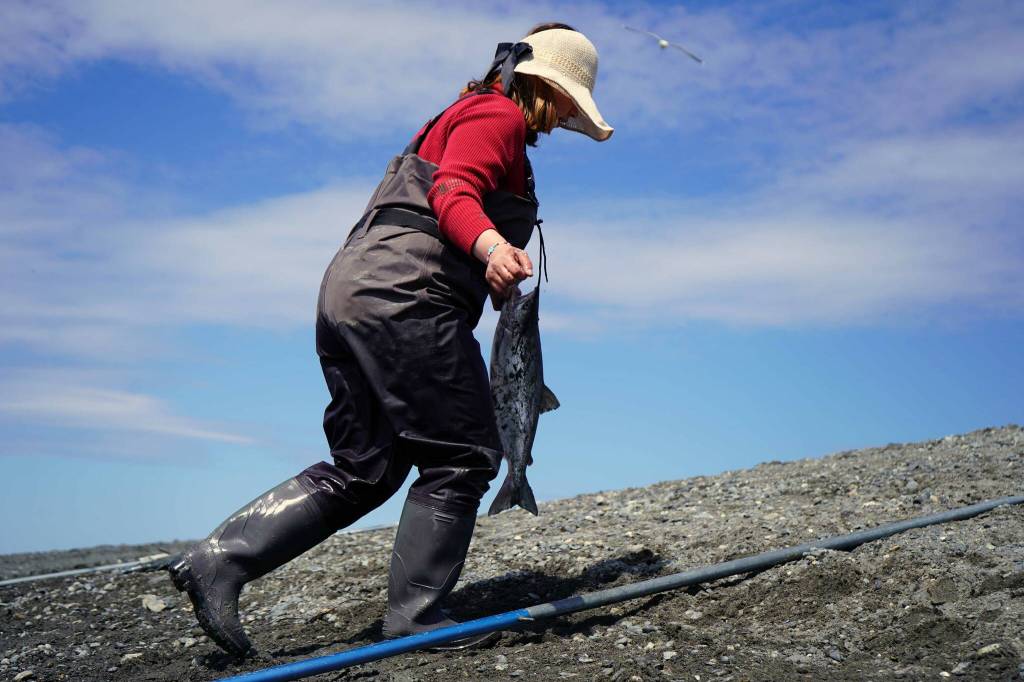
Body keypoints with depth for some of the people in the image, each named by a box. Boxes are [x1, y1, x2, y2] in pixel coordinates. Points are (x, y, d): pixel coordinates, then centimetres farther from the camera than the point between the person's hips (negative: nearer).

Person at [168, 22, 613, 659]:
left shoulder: (464, 118, 32)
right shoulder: (497, 115, 0)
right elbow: (454, 192, -18)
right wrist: (491, 247, -37)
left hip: (351, 292, 10)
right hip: (403, 294, -10)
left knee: (362, 470, 10)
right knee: (462, 457, -3)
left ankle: (218, 559, 3)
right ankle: (414, 616, 0)